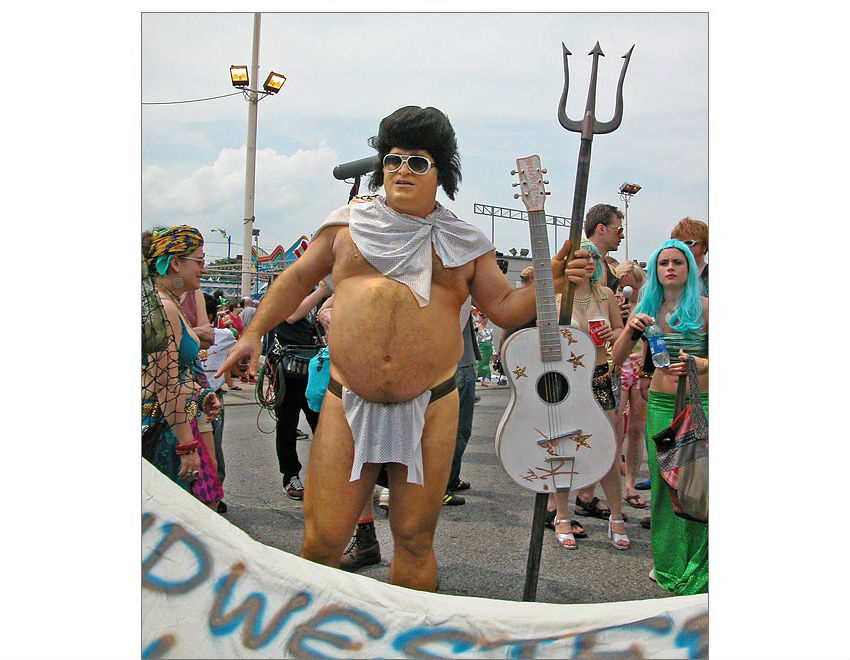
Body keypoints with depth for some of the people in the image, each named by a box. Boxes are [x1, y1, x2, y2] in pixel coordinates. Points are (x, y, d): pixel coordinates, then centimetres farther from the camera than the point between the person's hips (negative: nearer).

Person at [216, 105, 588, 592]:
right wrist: (255, 331, 7)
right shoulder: (350, 224, 10)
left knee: (415, 538, 8)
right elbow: (298, 279, 16)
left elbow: (506, 308, 10)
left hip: (430, 408, 0)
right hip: (349, 403, 0)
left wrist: (551, 280, -6)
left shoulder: (464, 243, 10)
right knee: (322, 539, 1)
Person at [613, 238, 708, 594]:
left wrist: (697, 363, -23)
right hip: (660, 403, 3)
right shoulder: (648, 309, 7)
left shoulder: (703, 307, -3)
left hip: (700, 404, -3)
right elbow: (617, 358, 5)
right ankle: (667, 562, 23)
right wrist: (630, 329, -12)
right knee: (662, 481, 8)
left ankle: (695, 571, 12)